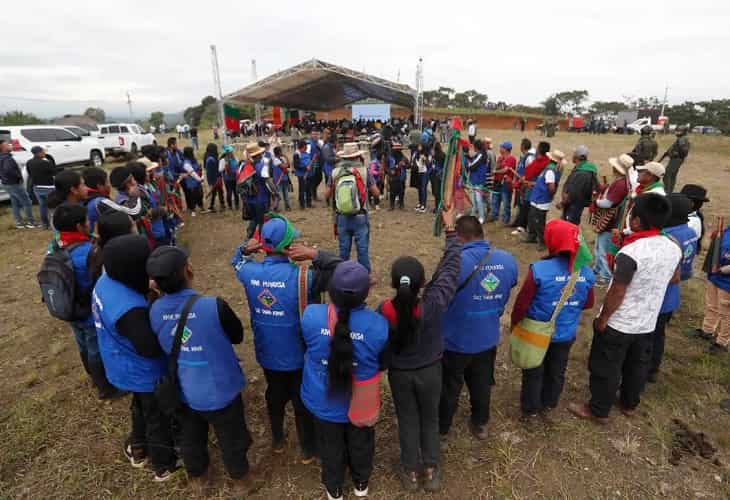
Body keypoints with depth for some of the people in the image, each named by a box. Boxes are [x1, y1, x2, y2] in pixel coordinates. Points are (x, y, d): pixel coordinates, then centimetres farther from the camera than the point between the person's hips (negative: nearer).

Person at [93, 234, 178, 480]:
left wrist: (150, 294, -11)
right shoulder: (129, 308, -40)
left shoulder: (106, 282, -11)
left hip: (127, 369, 9)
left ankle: (138, 448, 56)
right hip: (144, 374, -9)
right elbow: (151, 348, -33)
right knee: (158, 418, 16)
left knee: (141, 407, 33)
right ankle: (164, 466, 39)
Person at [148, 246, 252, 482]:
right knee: (230, 436, 24)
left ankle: (195, 469, 57)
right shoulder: (214, 306, -32)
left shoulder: (155, 310, -18)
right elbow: (237, 336, -13)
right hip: (220, 390, -4)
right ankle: (237, 470, 49)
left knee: (190, 436, 31)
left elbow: (160, 345, 2)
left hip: (183, 390, 4)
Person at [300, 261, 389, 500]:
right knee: (360, 444, 31)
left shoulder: (311, 315, -30)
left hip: (323, 400, 0)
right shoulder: (378, 324, -29)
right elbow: (382, 362, -9)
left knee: (331, 446, 29)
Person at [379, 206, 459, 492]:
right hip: (430, 370, 0)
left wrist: (385, 367, 9)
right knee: (430, 419, 24)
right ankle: (431, 470, 43)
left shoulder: (384, 312, -29)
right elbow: (449, 267, -22)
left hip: (399, 373, 0)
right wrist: (450, 229, -13)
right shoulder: (434, 304, -33)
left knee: (407, 420, 23)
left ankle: (410, 472, 43)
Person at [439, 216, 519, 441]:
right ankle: (480, 424, 48)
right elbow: (505, 298, 7)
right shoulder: (508, 260, -8)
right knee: (481, 384, 26)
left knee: (449, 387, 18)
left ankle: (441, 428, 39)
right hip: (488, 337, 5)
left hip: (455, 340, -4)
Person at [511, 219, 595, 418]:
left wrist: (514, 324, -5)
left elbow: (522, 304, -21)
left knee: (534, 373, 18)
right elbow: (588, 304, 1)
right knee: (557, 371, 25)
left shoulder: (539, 269, -28)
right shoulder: (586, 272, -13)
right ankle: (549, 404, 47)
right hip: (566, 334, 4)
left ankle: (531, 409, 36)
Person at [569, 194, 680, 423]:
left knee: (606, 368, 10)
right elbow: (674, 279, 14)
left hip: (618, 324, -7)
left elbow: (616, 293, -23)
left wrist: (602, 319, -11)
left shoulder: (631, 252, -28)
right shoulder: (673, 248, -5)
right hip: (647, 323, 7)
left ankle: (599, 411, 27)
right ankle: (629, 403, 45)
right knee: (637, 366, 25)